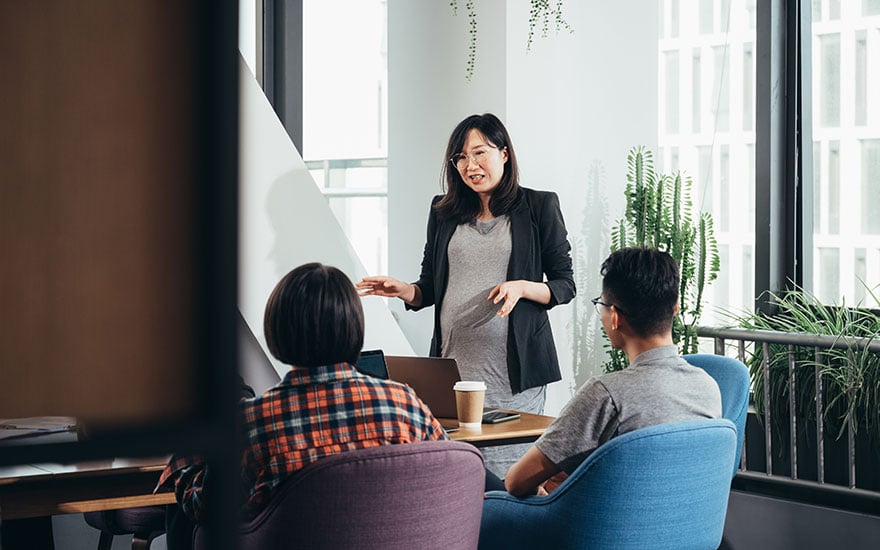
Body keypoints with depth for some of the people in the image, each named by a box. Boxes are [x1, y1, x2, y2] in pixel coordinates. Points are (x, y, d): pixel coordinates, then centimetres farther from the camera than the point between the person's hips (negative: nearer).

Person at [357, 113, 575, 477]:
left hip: (513, 367, -3)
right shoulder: (443, 212, 16)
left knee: (506, 471, -9)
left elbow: (565, 286, 5)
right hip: (452, 363, 3)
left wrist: (522, 287, -13)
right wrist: (405, 291, -2)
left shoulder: (539, 207, 5)